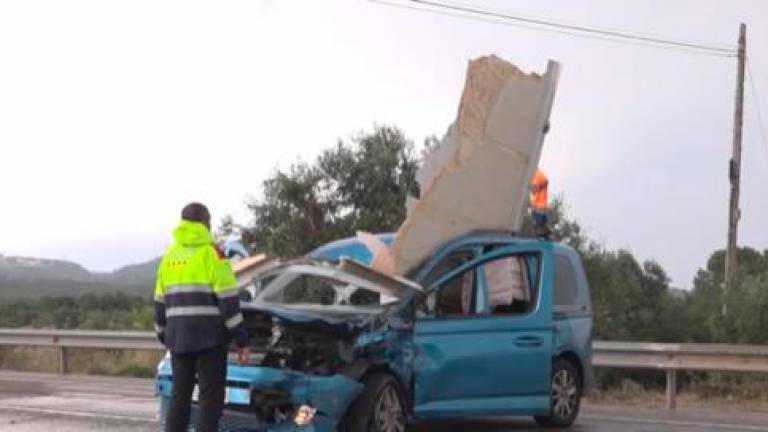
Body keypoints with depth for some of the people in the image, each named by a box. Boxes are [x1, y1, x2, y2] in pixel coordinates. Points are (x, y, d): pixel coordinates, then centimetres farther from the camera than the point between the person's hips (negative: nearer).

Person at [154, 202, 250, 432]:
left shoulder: (170, 256, 14)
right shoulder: (211, 252, -6)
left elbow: (160, 301, 18)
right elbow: (228, 301, -11)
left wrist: (164, 335, 28)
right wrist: (242, 340, -9)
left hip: (178, 338, 6)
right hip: (209, 337, -6)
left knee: (180, 395, 12)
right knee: (211, 396, -3)